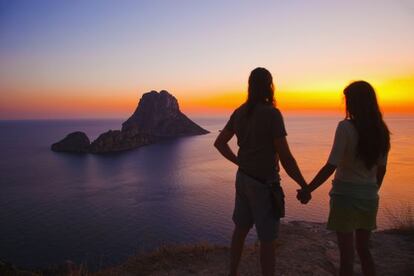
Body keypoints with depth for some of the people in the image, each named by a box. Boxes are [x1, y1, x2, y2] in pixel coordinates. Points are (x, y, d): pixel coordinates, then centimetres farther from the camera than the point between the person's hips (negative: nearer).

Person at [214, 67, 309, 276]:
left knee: (241, 229, 20)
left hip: (243, 177, 8)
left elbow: (219, 143, 11)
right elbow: (285, 158, -19)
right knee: (267, 239, 6)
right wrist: (304, 186, -8)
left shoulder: (240, 112, 4)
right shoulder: (271, 113, -18)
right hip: (263, 183, -7)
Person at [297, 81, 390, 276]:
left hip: (346, 195, -6)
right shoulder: (381, 131, 3)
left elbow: (331, 167, -20)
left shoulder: (346, 127, -16)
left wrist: (307, 190, -11)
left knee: (346, 253, 7)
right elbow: (381, 169, 11)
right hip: (369, 197, 6)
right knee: (364, 250, 21)